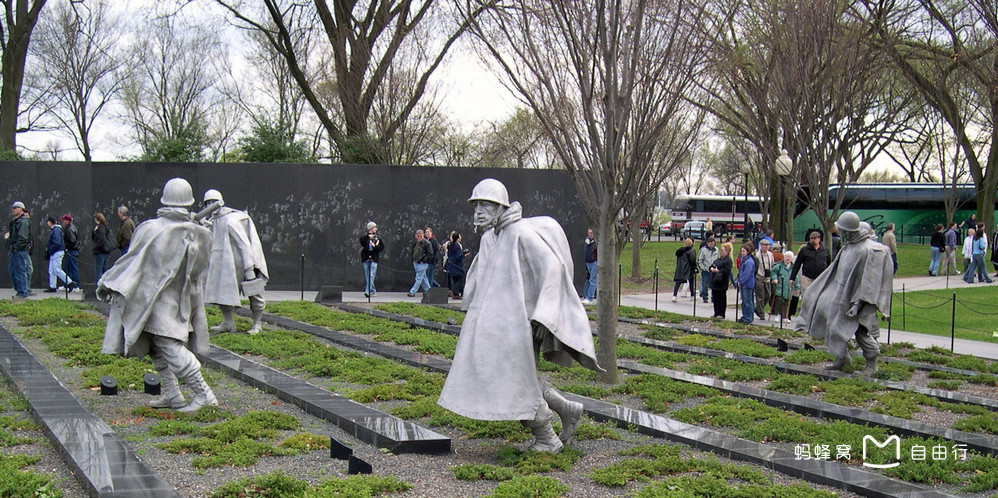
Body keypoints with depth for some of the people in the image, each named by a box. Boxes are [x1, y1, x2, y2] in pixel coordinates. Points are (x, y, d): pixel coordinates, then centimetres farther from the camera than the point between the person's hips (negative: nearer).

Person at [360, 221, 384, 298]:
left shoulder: (378, 238, 8)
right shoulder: (365, 238, 8)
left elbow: (382, 247, 3)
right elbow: (361, 241, -12)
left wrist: (375, 246, -11)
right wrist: (368, 236, -22)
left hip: (374, 259, -2)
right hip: (366, 259, 2)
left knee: (371, 276, -13)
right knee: (367, 277, 7)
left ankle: (368, 291, -20)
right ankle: (373, 291, 18)